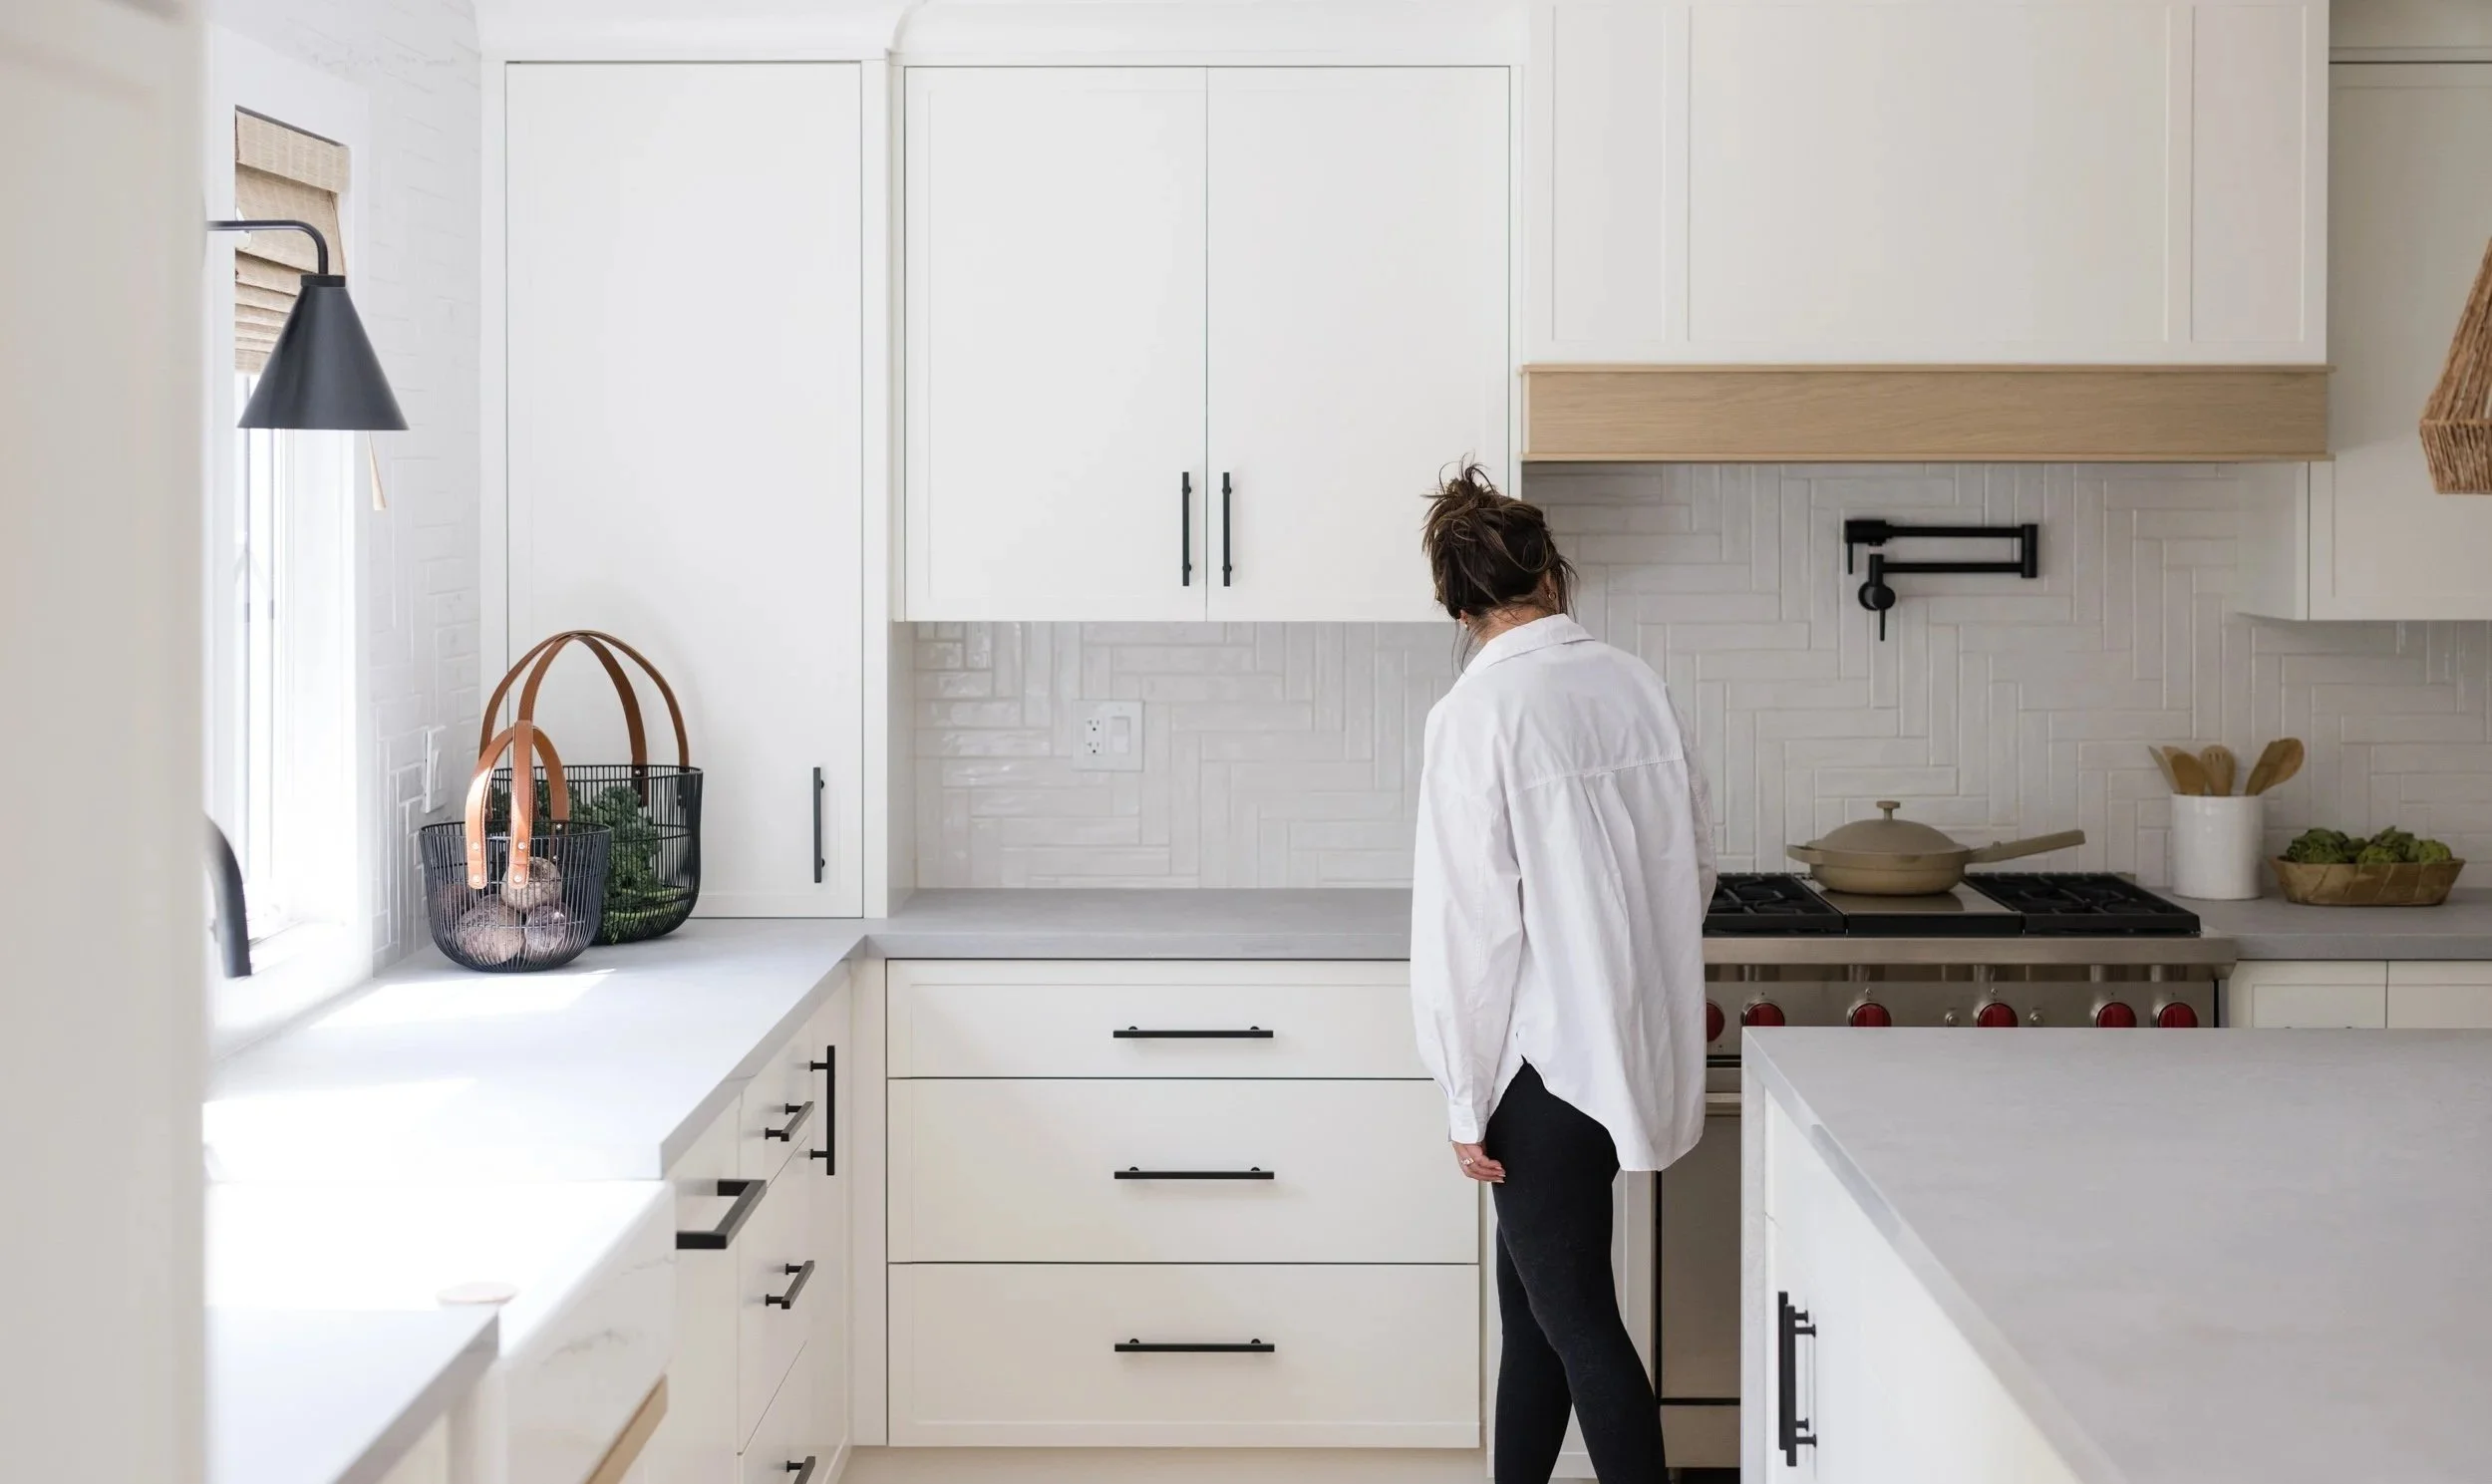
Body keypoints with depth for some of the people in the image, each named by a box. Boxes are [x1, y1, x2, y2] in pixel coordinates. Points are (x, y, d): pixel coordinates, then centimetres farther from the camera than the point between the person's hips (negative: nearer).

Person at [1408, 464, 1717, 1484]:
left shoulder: (1477, 714, -15)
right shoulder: (1634, 684, 2)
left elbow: (1471, 923, -16)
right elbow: (1695, 863, 10)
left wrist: (1467, 1101, -8)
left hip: (1548, 1048, -7)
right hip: (1638, 1042, 7)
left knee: (1573, 1312, 4)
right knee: (1533, 1293, 17)